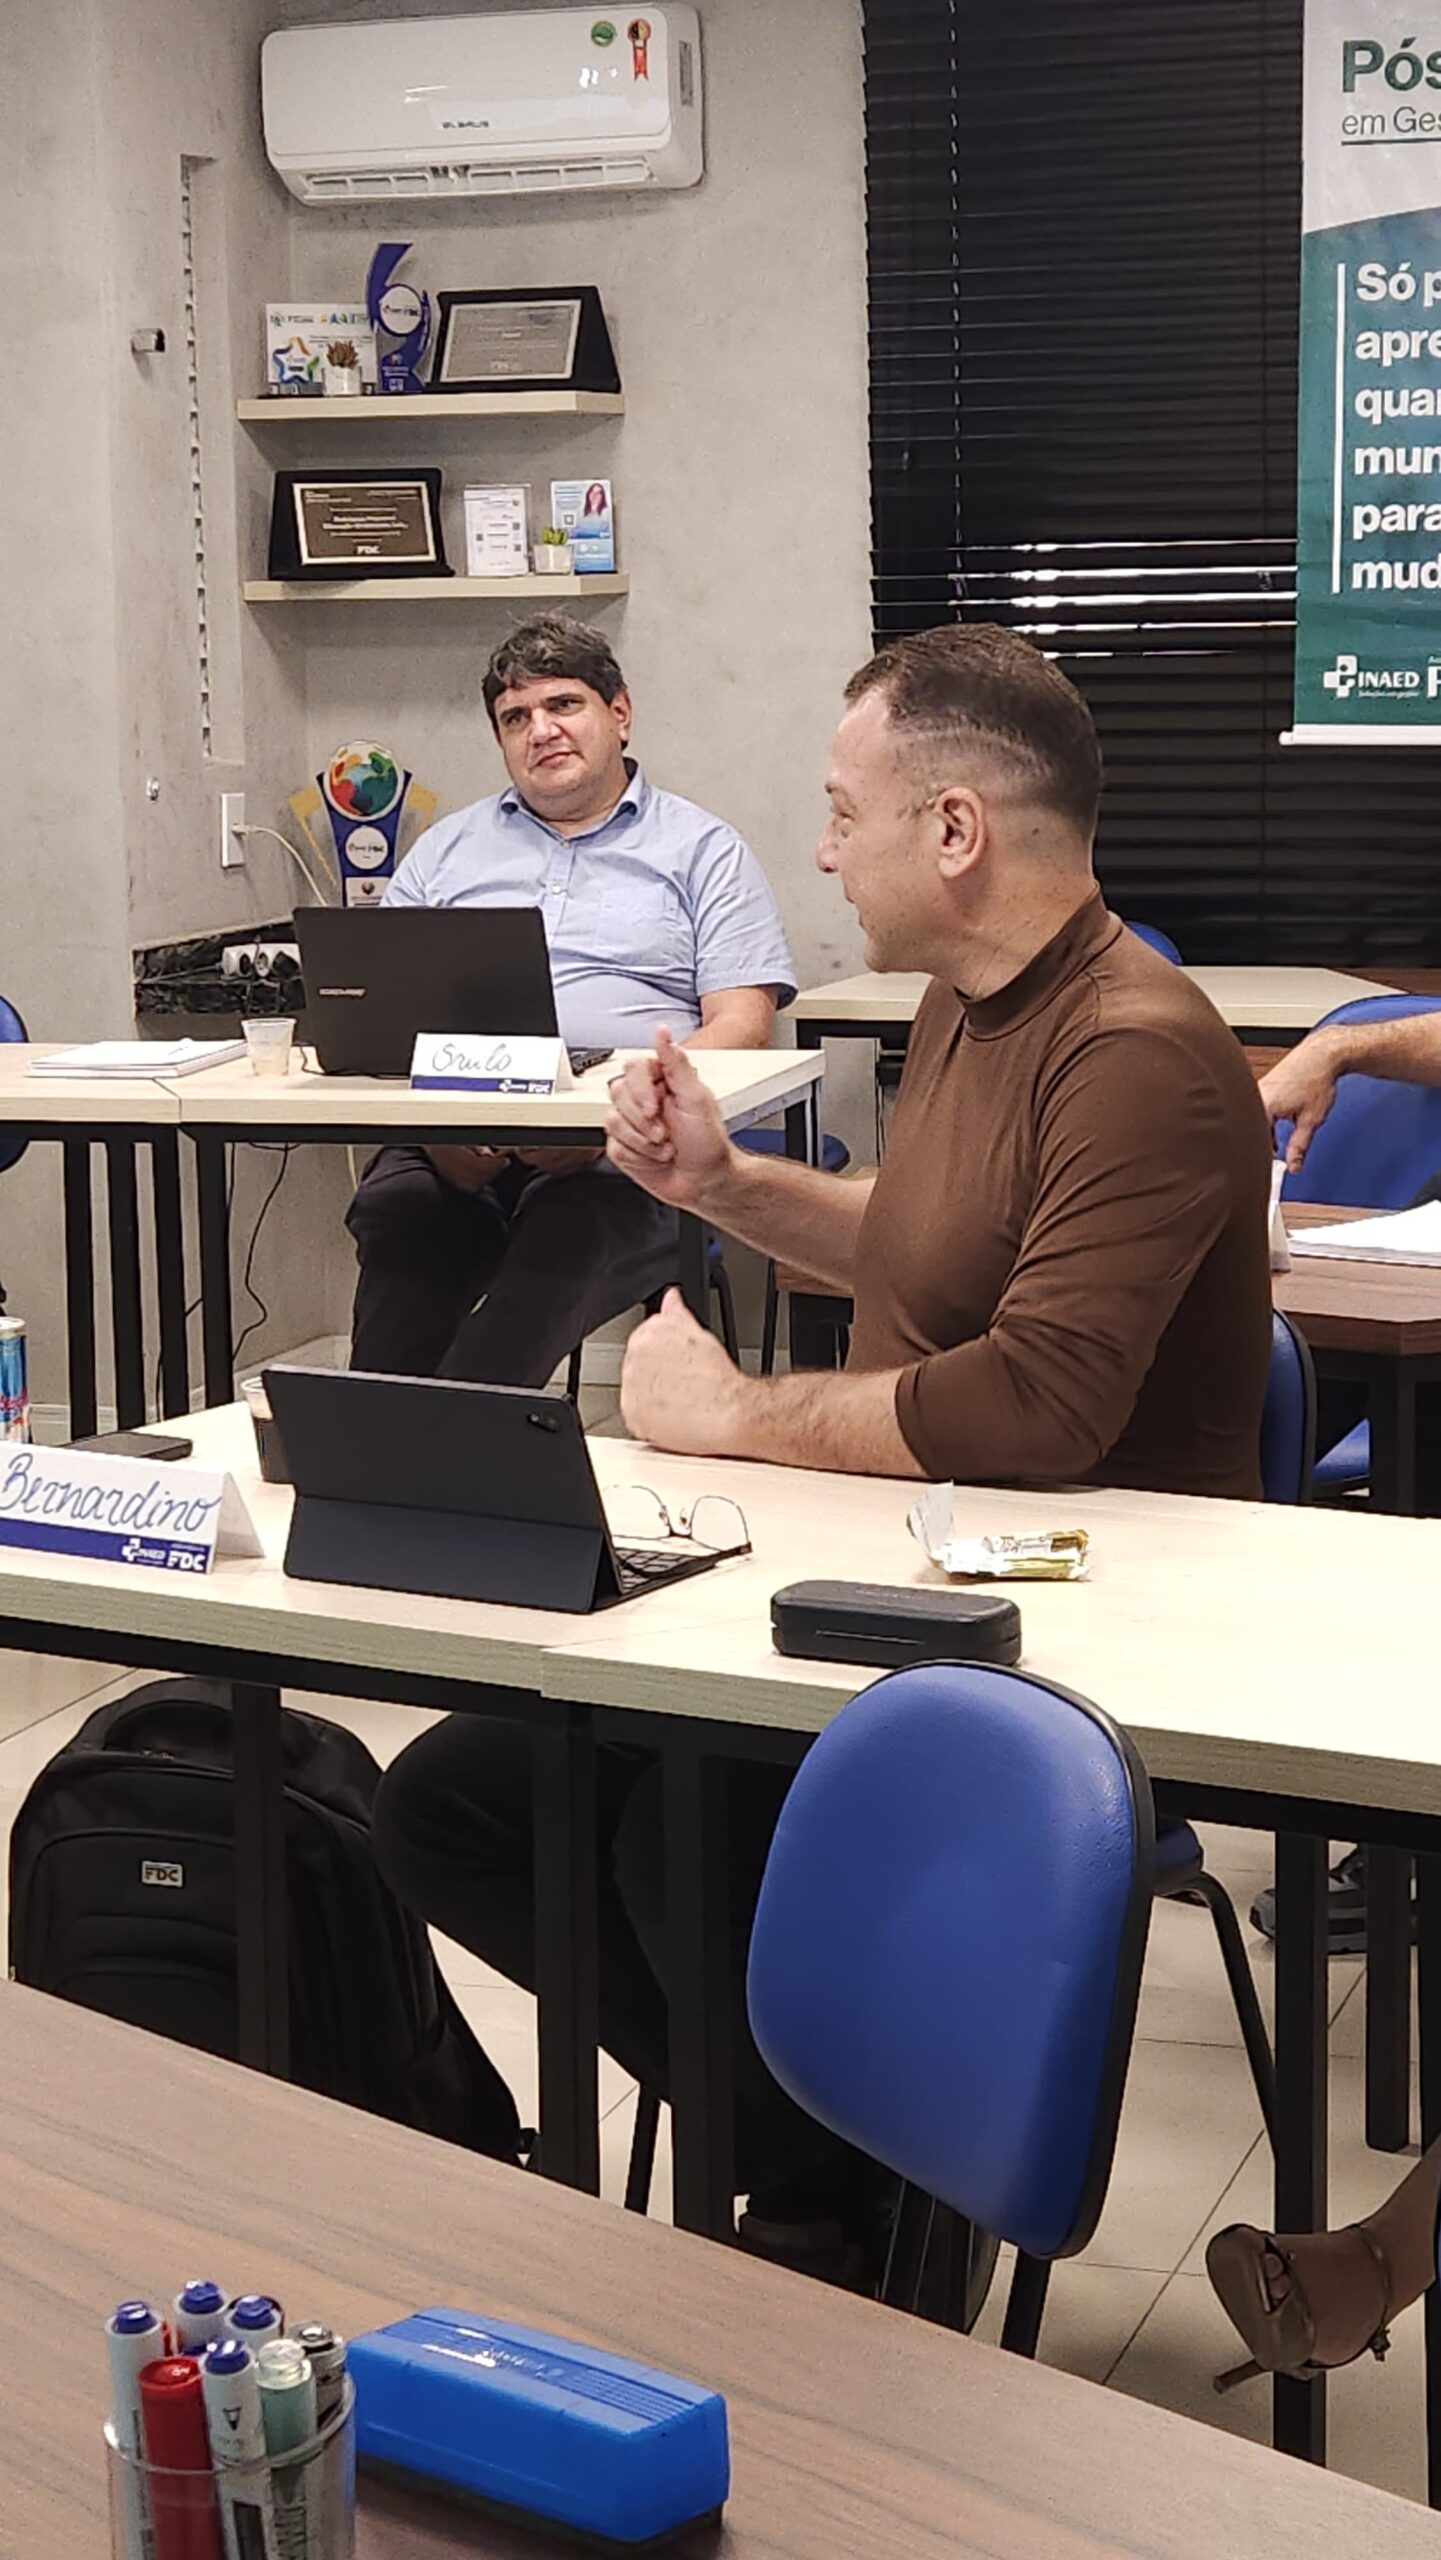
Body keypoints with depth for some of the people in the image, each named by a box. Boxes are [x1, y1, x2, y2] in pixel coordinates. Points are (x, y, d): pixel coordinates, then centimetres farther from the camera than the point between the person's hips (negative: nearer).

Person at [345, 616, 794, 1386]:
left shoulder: (702, 851, 17)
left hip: (619, 1154, -2)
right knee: (397, 1212, -33)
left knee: (572, 1232, -37)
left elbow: (740, 1025, 5)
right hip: (449, 1143, 2)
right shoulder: (448, 849, 27)